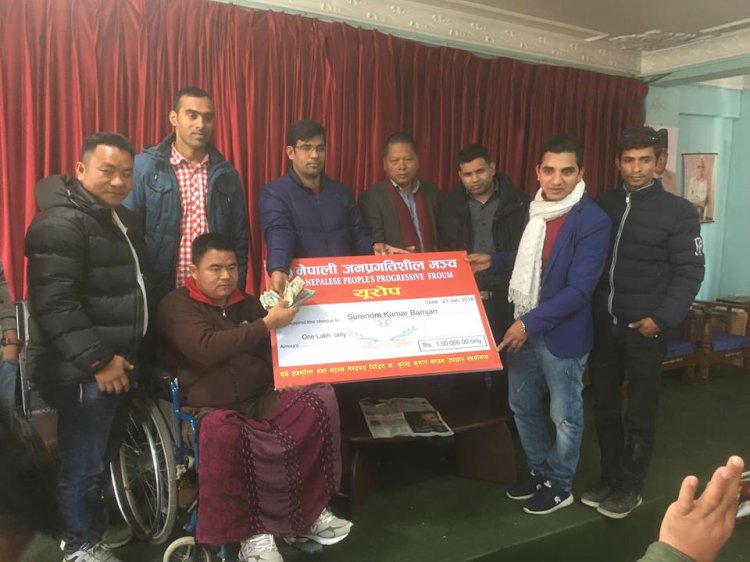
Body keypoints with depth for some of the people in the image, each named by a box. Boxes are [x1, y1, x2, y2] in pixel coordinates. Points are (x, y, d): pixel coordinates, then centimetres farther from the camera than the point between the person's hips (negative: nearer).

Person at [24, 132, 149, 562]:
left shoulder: (125, 219, 13)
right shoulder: (61, 223, -17)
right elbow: (54, 304, -24)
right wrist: (98, 360, -23)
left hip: (121, 361, 9)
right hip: (84, 371, -9)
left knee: (106, 454, 21)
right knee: (85, 462, 4)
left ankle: (96, 524, 40)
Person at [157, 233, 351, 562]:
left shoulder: (247, 303, 19)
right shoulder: (176, 306, -1)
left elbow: (272, 350, 25)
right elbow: (206, 348, -20)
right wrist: (266, 324, -20)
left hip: (260, 400, 6)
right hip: (209, 408, -5)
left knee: (321, 396, -19)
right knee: (222, 433, -40)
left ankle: (308, 510, -9)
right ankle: (253, 533, -23)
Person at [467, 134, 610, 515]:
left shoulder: (593, 221, -18)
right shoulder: (534, 210, 5)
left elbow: (578, 290, -22)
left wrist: (531, 323, -22)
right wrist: (494, 260, 7)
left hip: (561, 333, -7)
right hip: (523, 327, 7)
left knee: (565, 416, 11)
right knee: (521, 406, 19)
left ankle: (559, 487, 31)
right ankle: (539, 471, 40)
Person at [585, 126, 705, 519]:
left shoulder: (678, 211, -4)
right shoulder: (602, 206, 7)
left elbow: (690, 272, -6)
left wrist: (662, 319, -14)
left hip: (645, 328, -3)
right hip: (601, 325, 4)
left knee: (639, 414, 7)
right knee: (604, 408, 12)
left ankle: (630, 487, 23)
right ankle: (609, 477, 29)